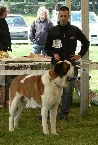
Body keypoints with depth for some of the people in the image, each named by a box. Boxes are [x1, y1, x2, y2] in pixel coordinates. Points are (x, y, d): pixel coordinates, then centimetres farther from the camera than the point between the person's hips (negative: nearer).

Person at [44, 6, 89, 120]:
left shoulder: (75, 30, 3)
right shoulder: (53, 31, 4)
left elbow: (85, 43, 15)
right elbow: (47, 48, 10)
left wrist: (80, 55, 6)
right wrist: (53, 54, -8)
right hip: (55, 63, 0)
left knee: (67, 90, 0)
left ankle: (64, 113, 8)